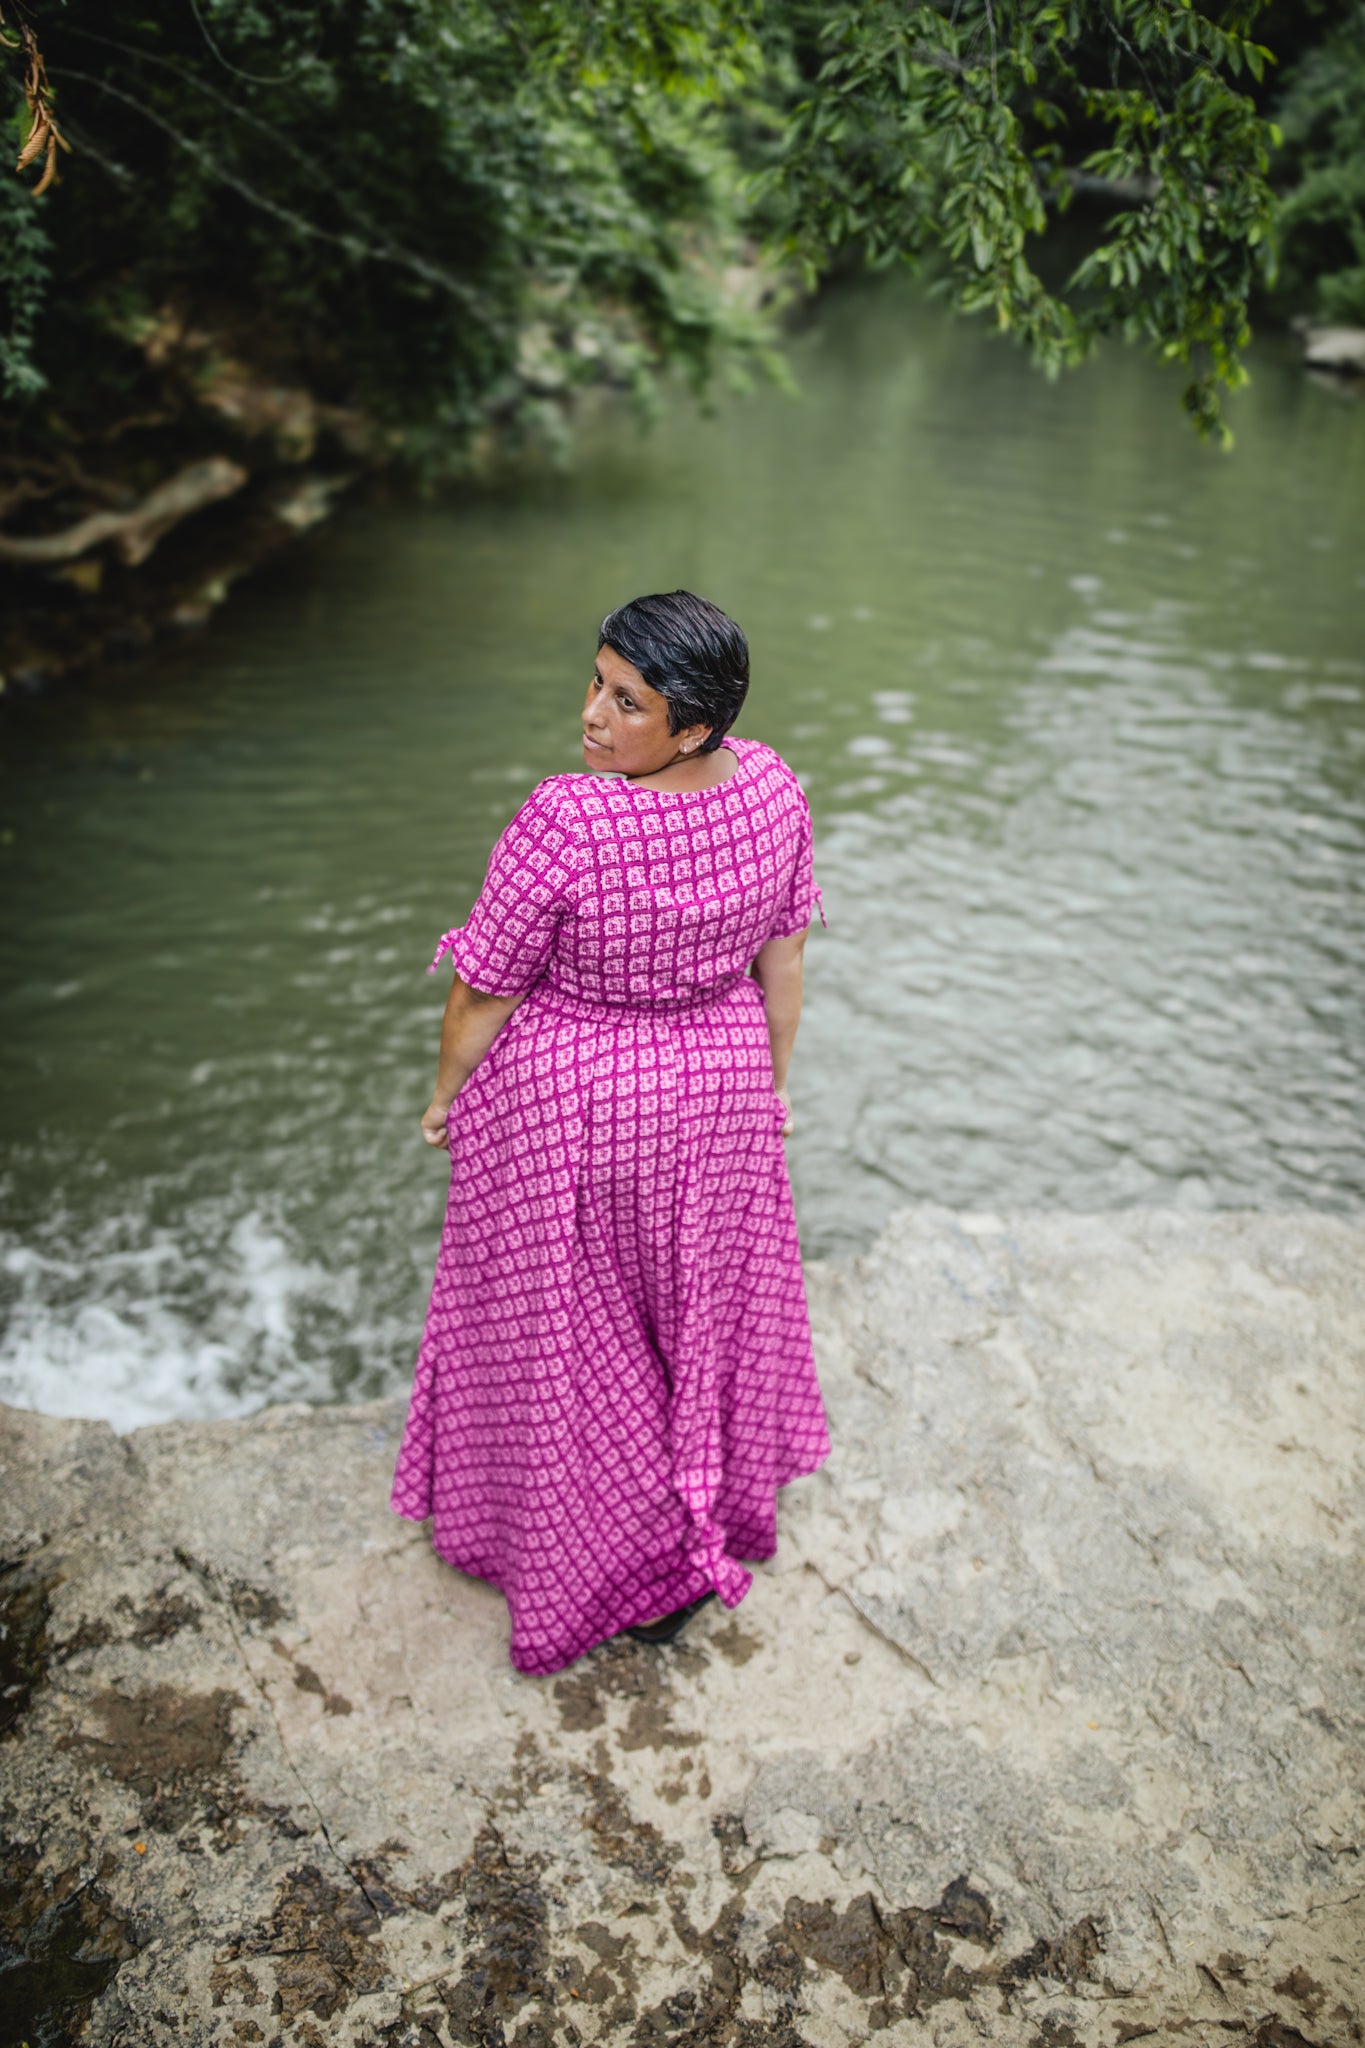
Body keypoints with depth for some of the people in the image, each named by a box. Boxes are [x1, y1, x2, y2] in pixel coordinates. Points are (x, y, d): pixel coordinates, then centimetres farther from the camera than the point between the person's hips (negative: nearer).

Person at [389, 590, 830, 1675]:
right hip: (718, 1092, 5)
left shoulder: (564, 825, -31)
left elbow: (483, 990, -18)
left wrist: (446, 1096, 1)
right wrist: (769, 1087, 14)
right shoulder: (772, 791, -14)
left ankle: (610, 1560, 37)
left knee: (565, 1323, 18)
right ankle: (709, 1524, 46)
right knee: (700, 1299, 26)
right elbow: (782, 964, -1)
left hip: (565, 1103, -5)